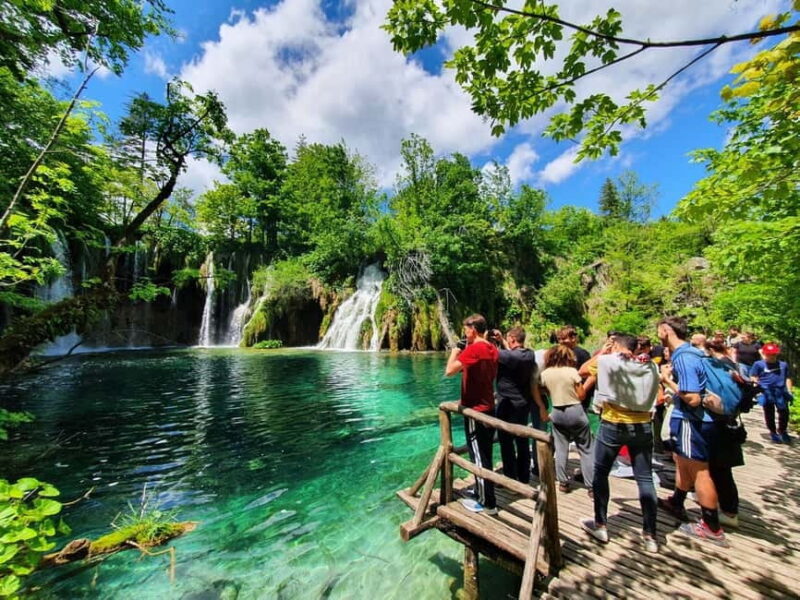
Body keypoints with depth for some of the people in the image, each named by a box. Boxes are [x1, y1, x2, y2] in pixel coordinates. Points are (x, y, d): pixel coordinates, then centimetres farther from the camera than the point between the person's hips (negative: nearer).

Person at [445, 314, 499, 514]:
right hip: (488, 407, 9)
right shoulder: (492, 349, 5)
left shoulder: (474, 348, -20)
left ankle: (487, 504, 15)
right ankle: (483, 491, 37)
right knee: (484, 455, 21)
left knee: (479, 457, 4)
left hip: (476, 410, -9)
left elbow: (449, 370, -28)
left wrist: (457, 349, -13)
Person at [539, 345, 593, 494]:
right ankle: (591, 485, 15)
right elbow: (582, 396, -8)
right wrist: (581, 384, 9)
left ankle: (563, 482, 19)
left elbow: (548, 393, 6)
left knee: (561, 449, 12)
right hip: (575, 411, -2)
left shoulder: (545, 374, -3)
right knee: (585, 449, 10)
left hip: (557, 413, 3)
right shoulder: (572, 371, -12)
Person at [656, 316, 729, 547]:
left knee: (698, 470, 3)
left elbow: (693, 399, -26)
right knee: (683, 462, 23)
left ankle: (712, 528, 18)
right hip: (688, 418, 10)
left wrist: (668, 381, -16)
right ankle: (676, 503, 41)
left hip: (691, 420, -10)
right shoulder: (687, 352, 5)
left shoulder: (683, 358, -25)